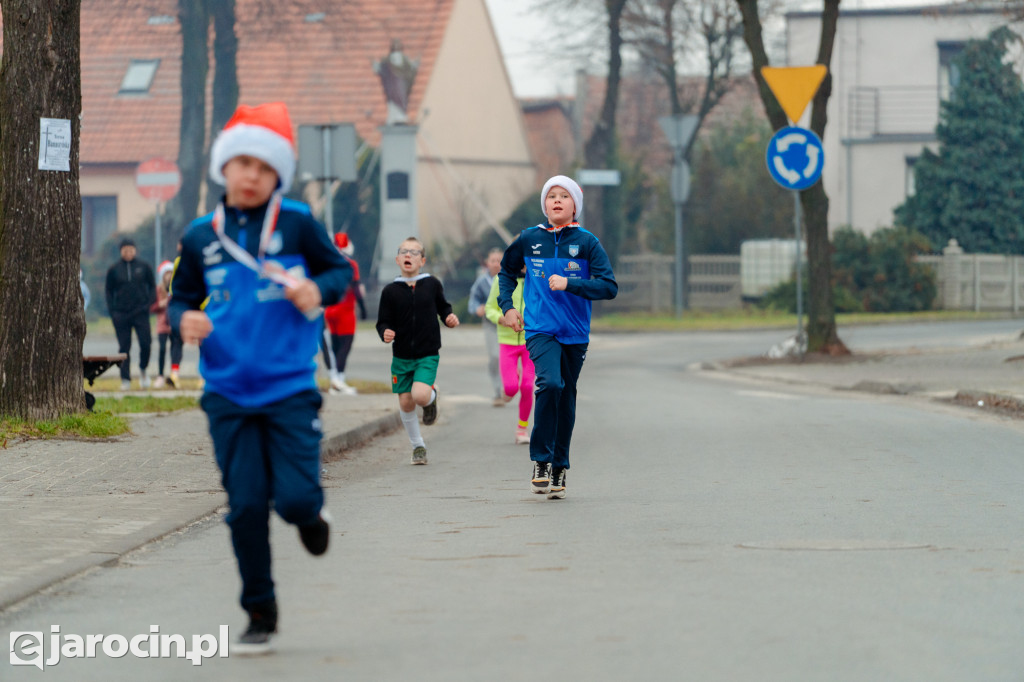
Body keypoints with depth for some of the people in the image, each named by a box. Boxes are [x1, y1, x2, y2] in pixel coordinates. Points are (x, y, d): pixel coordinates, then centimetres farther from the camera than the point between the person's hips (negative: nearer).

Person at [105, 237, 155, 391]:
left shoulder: (144, 267, 6)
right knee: (124, 348, 0)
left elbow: (152, 286, 11)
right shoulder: (114, 270, 7)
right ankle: (125, 379, 6)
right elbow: (109, 291, 11)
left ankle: (143, 370, 15)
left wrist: (149, 303, -4)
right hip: (121, 315, 0)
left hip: (141, 313, 0)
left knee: (145, 343, -10)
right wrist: (112, 311, -1)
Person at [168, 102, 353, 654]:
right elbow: (182, 296, 15)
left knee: (295, 498, -11)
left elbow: (341, 270, 7)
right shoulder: (201, 237, 5)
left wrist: (318, 289, -15)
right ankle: (260, 617, 13)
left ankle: (310, 514, 28)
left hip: (290, 390, -2)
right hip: (228, 396, 2)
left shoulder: (297, 224, -3)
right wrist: (184, 319, -8)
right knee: (245, 508, -1)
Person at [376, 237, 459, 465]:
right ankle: (418, 446, 25)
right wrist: (385, 333, -21)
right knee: (405, 403, 4)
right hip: (401, 357, 2)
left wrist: (450, 318, -6)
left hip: (427, 355, -2)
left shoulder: (432, 285, -1)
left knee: (420, 395, -22)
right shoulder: (390, 291, -2)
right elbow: (383, 322, 1)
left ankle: (432, 396, 16)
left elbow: (443, 307, 14)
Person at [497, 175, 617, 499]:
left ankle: (558, 470, 21)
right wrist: (507, 306, 11)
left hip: (575, 335, 1)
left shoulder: (587, 243, -1)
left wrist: (569, 284, -18)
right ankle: (541, 462, -17)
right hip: (540, 330, -1)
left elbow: (609, 287, -7)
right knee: (550, 383, -25)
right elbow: (507, 271, 23)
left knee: (566, 400, 8)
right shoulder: (529, 239, 4)